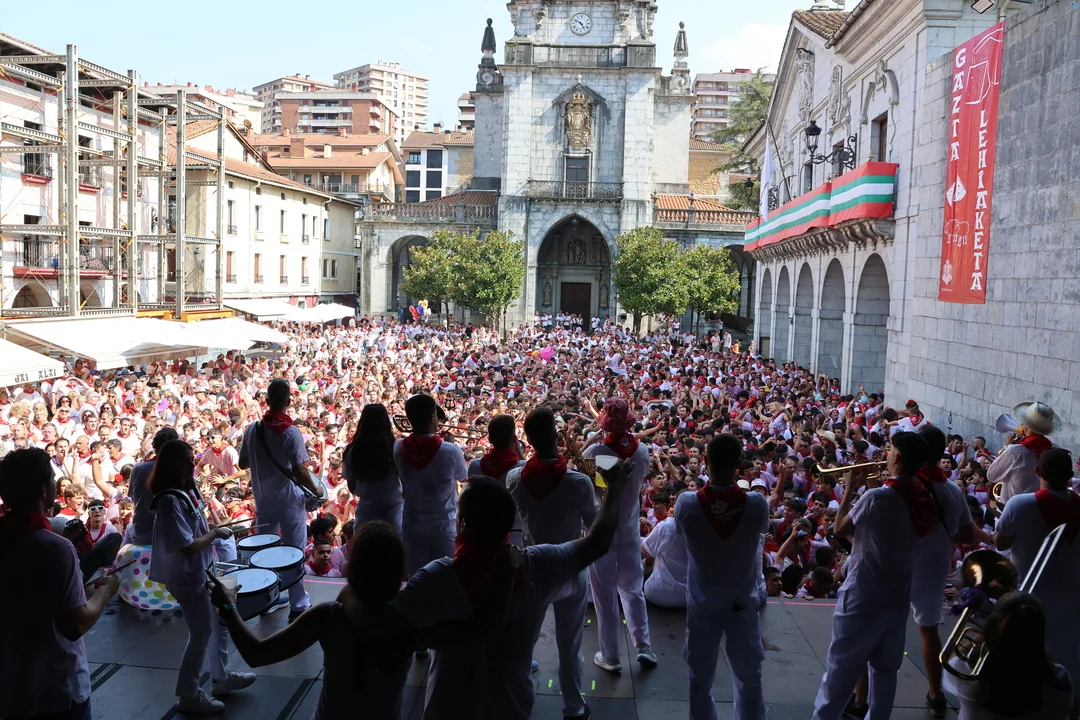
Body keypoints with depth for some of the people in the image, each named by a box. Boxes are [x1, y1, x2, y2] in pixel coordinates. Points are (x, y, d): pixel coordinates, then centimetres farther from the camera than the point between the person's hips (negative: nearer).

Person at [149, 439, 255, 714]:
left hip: (203, 569, 9)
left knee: (221, 621, 20)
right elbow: (188, 546, -26)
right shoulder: (170, 500, -26)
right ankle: (188, 696, 21)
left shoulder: (187, 489, 3)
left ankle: (221, 677, 38)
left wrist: (211, 529, 6)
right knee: (201, 633, 4)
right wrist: (216, 533, -15)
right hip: (187, 577, -9)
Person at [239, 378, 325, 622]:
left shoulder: (252, 429, -3)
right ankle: (298, 606, 6)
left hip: (263, 500, 5)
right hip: (289, 499, -4)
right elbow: (300, 470, -20)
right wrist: (317, 490, -5)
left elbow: (243, 463, 7)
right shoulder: (291, 432, -18)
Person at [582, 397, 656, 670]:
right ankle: (643, 647, 22)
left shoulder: (595, 451, -20)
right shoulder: (642, 451, -8)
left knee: (605, 594, 9)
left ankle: (610, 656, 19)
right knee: (632, 588, 20)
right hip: (630, 529, 3)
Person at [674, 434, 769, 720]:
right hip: (743, 602, 1)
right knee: (749, 678, 18)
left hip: (703, 603, 0)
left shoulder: (686, 503, -22)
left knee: (701, 678, 17)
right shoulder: (757, 504, -21)